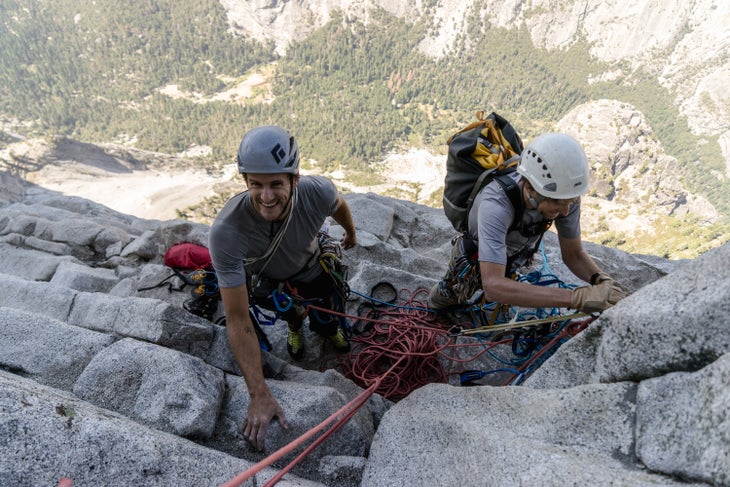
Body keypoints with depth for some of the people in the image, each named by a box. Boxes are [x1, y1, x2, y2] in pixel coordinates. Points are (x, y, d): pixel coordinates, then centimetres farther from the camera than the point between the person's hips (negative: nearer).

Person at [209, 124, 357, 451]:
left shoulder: (317, 191, -40)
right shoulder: (226, 231, -46)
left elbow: (339, 206, -11)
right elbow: (238, 319, -42)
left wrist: (351, 234, 11)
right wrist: (259, 396, -42)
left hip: (308, 262, 2)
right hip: (263, 273, -1)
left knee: (324, 309, 13)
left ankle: (327, 328, 50)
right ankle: (294, 321, 33)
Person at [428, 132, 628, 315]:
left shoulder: (566, 194, -31)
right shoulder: (496, 204, -49)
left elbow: (573, 254, -16)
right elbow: (493, 286, -58)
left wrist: (603, 280, -37)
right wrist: (577, 297, -61)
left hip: (515, 257, 4)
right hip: (475, 256, -4)